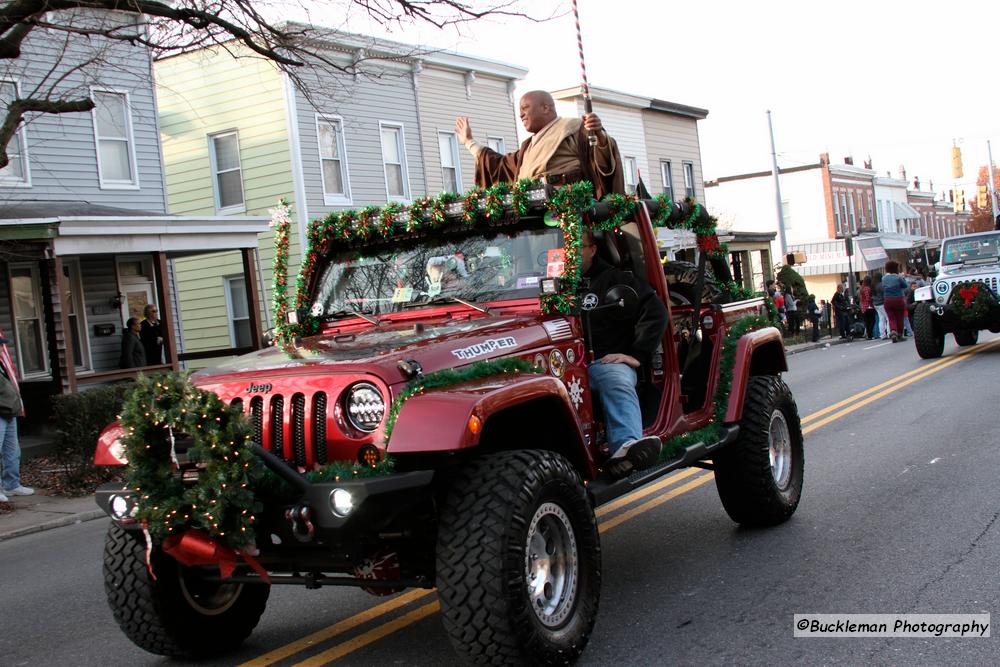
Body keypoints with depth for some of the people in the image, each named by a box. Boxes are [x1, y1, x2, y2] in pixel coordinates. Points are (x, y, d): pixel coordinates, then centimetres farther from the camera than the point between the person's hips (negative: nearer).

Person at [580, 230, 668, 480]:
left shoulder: (613, 278, 14)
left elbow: (656, 312, 6)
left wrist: (637, 355, -4)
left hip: (606, 361, -2)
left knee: (617, 383, -39)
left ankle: (626, 447, -65)